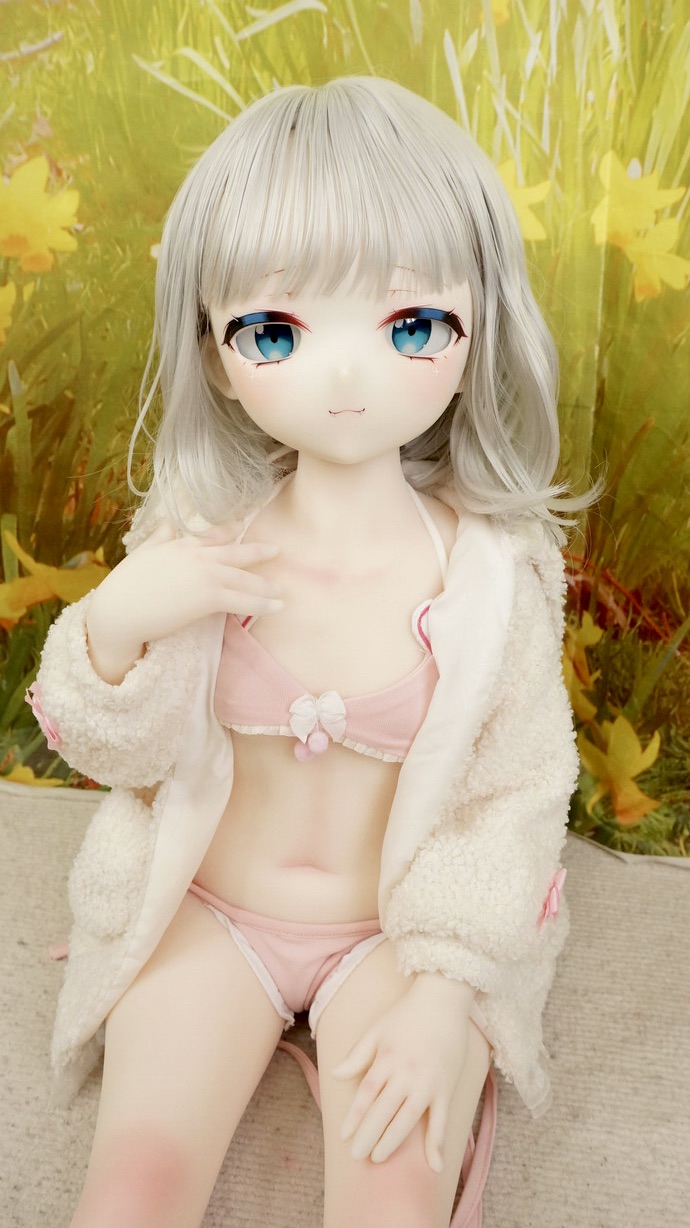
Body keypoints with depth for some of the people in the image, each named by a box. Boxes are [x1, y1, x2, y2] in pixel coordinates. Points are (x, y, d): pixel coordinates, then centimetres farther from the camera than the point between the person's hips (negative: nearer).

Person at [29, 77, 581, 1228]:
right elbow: (123, 754, -3)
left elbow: (516, 793, -8)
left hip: (398, 931, 0)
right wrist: (118, 619, -23)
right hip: (208, 910, 1)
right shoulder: (201, 539, -10)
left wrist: (442, 992, -16)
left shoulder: (491, 565, -13)